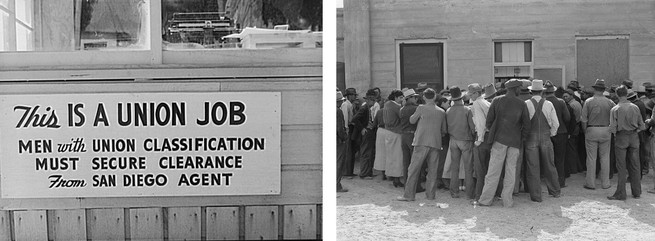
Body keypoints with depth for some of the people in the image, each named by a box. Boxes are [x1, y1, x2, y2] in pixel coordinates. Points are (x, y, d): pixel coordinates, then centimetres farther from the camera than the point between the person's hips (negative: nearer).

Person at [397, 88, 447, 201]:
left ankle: (409, 194, -1)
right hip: (436, 143, 4)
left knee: (414, 168, 0)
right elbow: (444, 130, 13)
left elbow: (412, 120, 8)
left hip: (422, 142, -4)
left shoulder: (421, 108, -5)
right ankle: (431, 194, 13)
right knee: (432, 170, 10)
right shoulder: (442, 112, 7)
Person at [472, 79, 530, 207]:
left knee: (493, 171, 2)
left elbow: (489, 120, 1)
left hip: (499, 139, -1)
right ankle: (507, 200, 11)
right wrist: (522, 138, 15)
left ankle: (485, 199, 5)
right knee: (510, 171, 8)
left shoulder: (497, 101, -1)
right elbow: (527, 124, 3)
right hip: (515, 142, 1)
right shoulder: (522, 104, 0)